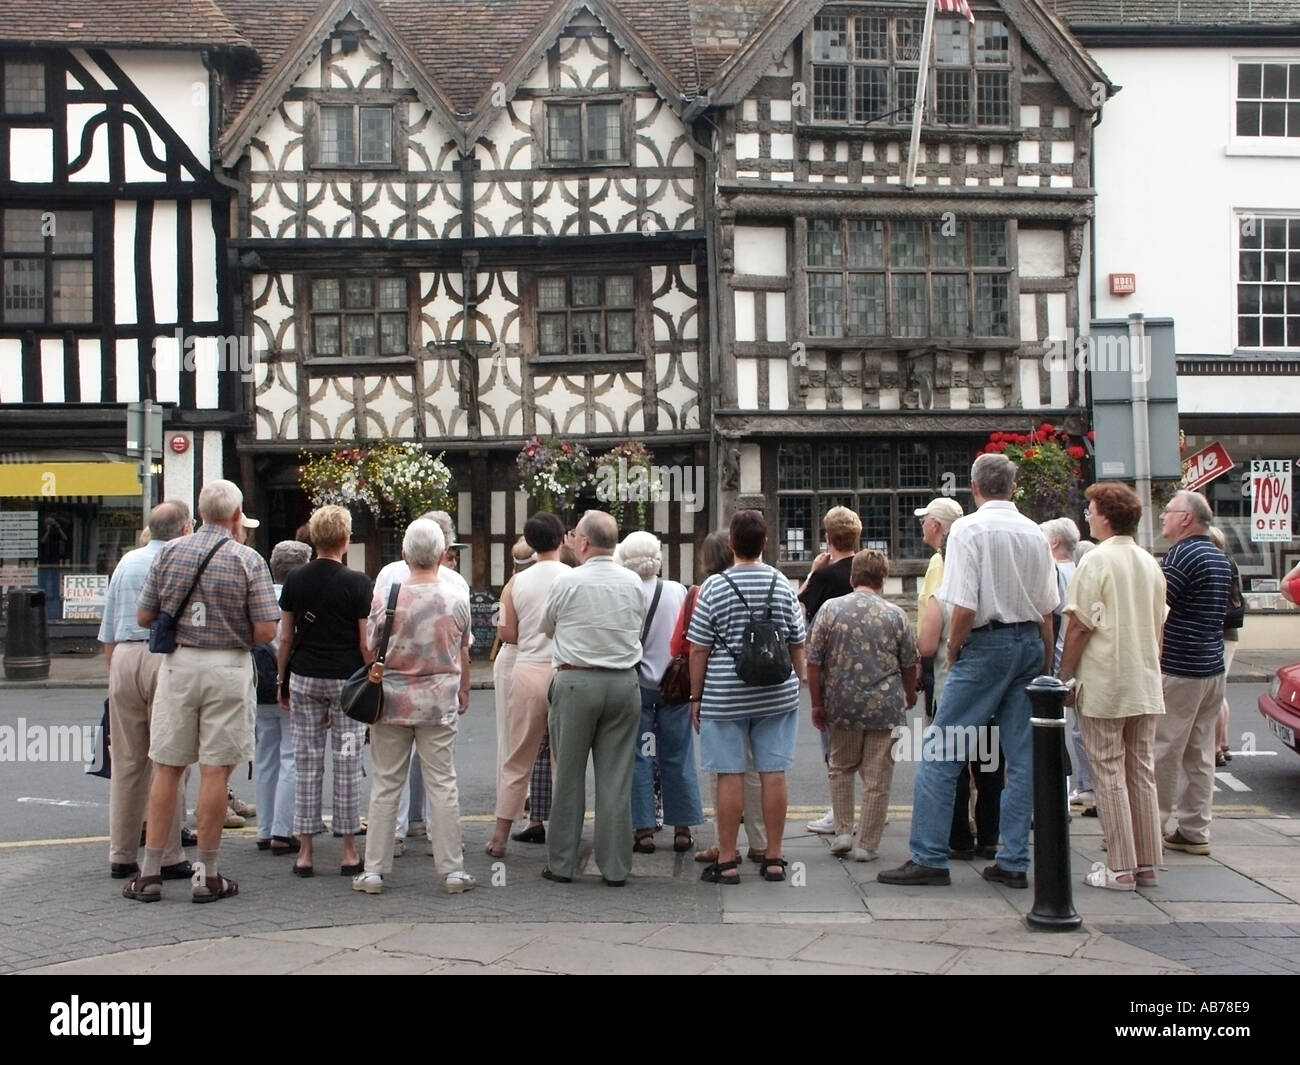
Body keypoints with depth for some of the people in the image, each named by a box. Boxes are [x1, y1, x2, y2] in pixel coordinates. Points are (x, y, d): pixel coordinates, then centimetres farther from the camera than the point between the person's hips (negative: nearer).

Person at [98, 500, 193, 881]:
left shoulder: (126, 562, 14)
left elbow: (108, 632, 17)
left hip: (123, 658, 5)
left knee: (125, 762, 10)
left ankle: (121, 856, 15)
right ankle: (168, 857, 2)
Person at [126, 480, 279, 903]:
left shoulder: (169, 551, 3)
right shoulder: (249, 560, -6)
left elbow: (143, 617, 4)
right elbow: (265, 630, -10)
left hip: (177, 663, 3)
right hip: (228, 667, -3)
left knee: (166, 768, 8)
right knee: (215, 770, 2)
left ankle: (150, 872, 12)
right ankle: (207, 875, 8)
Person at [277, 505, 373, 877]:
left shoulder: (295, 579, 2)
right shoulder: (357, 582, -8)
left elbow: (285, 638, 5)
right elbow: (365, 642, -8)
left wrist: (282, 682, 14)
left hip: (304, 678, 3)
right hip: (346, 679, -3)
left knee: (307, 764, 6)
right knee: (347, 764, 3)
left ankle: (305, 850, 9)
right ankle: (349, 851, 8)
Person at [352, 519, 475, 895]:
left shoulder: (385, 597, -8)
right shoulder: (457, 598, -4)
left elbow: (368, 652, 0)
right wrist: (463, 691, 25)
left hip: (392, 699, 0)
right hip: (440, 701, 0)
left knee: (385, 785, 7)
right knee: (442, 784, 5)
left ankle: (374, 870, 12)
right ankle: (452, 870, 9)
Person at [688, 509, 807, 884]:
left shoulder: (714, 587, -7)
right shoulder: (783, 585, 2)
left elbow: (699, 649, -5)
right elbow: (797, 645, 8)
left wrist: (696, 697, 4)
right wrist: (797, 685, 20)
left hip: (725, 696, -3)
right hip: (777, 695, 3)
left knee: (730, 776, 1)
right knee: (773, 772, 7)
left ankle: (727, 862, 7)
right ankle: (773, 858, 13)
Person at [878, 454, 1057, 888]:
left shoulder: (969, 529, -9)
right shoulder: (1034, 534, 8)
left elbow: (964, 608, -16)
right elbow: (1047, 609, 10)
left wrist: (952, 652, -2)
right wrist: (1046, 665, 18)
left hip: (987, 644, -6)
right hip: (1030, 643, 6)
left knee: (941, 754, -1)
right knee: (1022, 757, 9)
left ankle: (929, 857, 0)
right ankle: (1014, 861, 12)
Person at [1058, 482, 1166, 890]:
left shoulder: (1097, 561, -11)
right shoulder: (1150, 564, 10)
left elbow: (1079, 627, -13)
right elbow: (1157, 626, 16)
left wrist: (1064, 677, -6)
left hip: (1103, 686, -6)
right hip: (1146, 685, 7)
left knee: (1110, 775, -1)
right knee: (1142, 773, 11)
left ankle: (1121, 868, 1)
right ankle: (1146, 864, 15)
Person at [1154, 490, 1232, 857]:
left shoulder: (1182, 555, -15)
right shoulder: (1220, 559, 14)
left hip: (1177, 670, -9)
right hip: (1212, 667, 9)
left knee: (1162, 754, -3)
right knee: (1200, 755, 10)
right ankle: (1194, 831, 14)